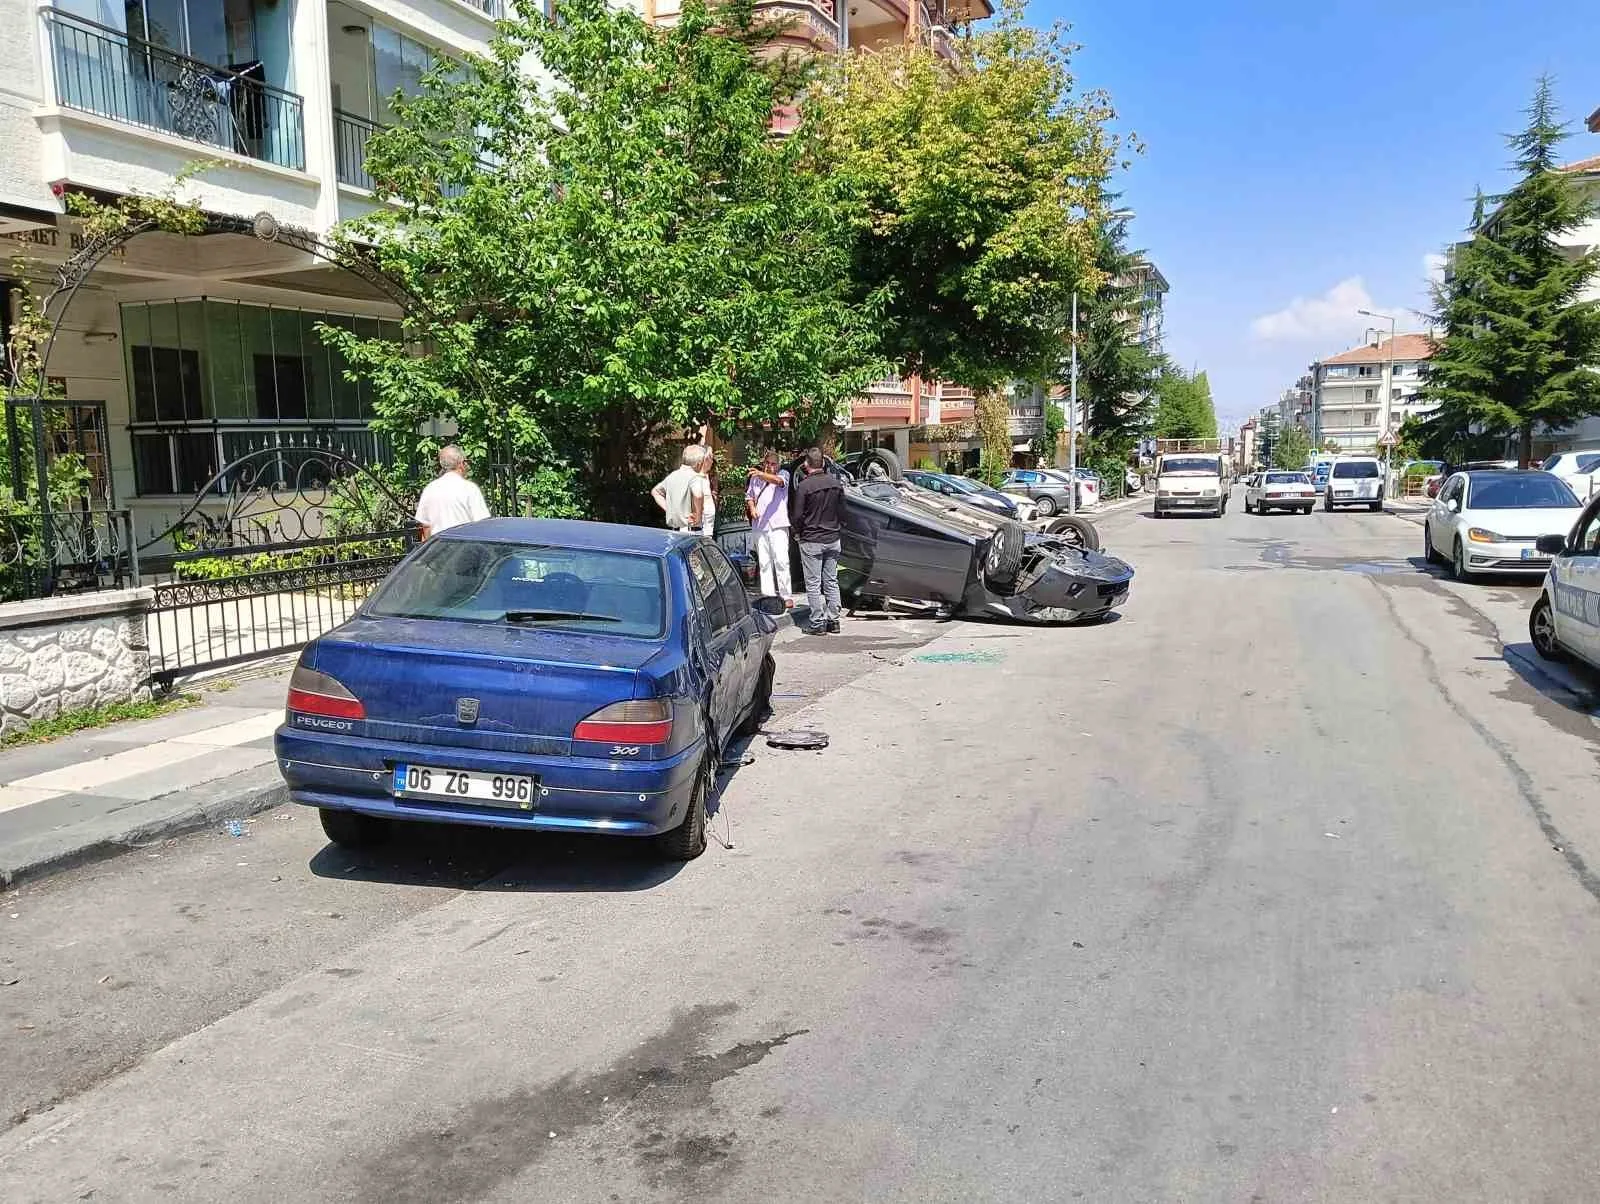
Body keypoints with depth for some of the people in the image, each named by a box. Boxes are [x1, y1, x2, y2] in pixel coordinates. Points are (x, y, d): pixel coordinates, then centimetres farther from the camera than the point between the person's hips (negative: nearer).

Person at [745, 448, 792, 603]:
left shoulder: (783, 474, 0)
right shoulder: (755, 478, 13)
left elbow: (778, 480, -24)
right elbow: (749, 496, 26)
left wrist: (762, 474, -42)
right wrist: (751, 508, 5)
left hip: (778, 524, -4)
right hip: (759, 525, 4)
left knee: (781, 560, -10)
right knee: (764, 562, 5)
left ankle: (786, 595, -6)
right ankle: (768, 594, 10)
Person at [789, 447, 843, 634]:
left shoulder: (803, 486, -15)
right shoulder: (836, 483, 1)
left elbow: (797, 516, -12)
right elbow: (842, 509, 10)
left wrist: (798, 533, 6)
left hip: (811, 541, -5)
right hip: (833, 539, 5)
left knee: (813, 584, 2)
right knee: (831, 582, 12)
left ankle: (817, 623, 3)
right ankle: (833, 620, 15)